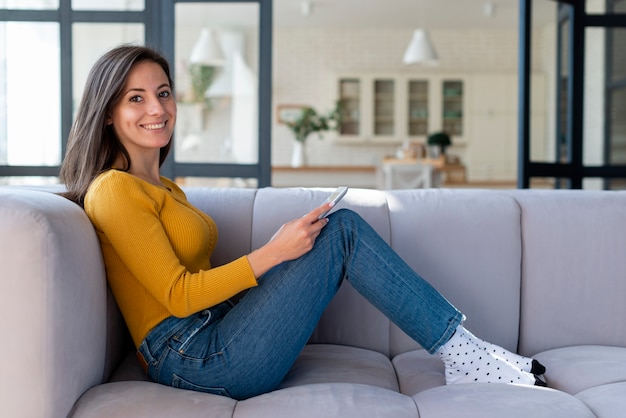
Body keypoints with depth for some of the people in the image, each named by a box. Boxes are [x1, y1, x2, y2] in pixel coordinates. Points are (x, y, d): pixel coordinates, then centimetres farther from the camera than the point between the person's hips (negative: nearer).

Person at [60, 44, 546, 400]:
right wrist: (274, 252, -18)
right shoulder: (114, 190, -10)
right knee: (341, 233, -12)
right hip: (194, 361, -9)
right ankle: (463, 353, -5)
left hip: (210, 342, 9)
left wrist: (285, 243, 8)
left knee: (338, 225, -2)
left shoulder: (165, 188, 19)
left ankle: (462, 355, -3)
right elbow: (178, 296, -16)